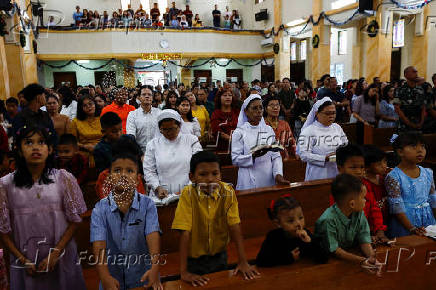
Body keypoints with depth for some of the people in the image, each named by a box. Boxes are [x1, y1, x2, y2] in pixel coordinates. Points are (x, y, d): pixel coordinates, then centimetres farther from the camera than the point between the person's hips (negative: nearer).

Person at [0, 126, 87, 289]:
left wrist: (55, 253, -10)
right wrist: (23, 260, -5)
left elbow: (75, 220, -4)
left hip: (62, 259, 0)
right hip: (24, 262, 1)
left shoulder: (64, 179, -6)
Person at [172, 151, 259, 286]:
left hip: (219, 255, 3)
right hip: (195, 258, -3)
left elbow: (234, 226, -14)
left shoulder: (228, 192, -16)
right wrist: (184, 271, -26)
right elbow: (185, 233, -24)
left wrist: (243, 261, -18)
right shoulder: (188, 195, -23)